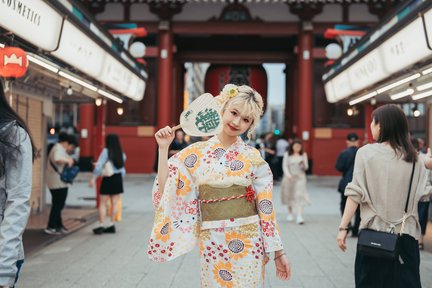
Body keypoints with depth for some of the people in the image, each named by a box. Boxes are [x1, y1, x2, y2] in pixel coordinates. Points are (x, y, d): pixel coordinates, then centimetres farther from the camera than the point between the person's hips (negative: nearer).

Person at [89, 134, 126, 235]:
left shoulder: (106, 151, -9)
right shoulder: (121, 153, 7)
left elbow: (99, 165, -16)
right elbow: (123, 170, 12)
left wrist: (93, 178, -15)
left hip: (107, 179, -5)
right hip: (118, 178, 5)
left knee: (103, 203, 2)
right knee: (114, 203, 9)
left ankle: (101, 225, -3)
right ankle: (111, 225, 14)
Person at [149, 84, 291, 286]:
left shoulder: (254, 159, -2)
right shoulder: (196, 153, 2)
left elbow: (266, 207, -1)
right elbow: (165, 189, -2)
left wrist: (279, 251, -2)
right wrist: (163, 149, -5)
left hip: (247, 244, -1)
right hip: (211, 245, 1)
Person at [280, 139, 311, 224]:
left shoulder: (303, 155, 6)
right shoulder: (287, 154, 3)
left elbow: (306, 168, 6)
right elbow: (284, 166, -1)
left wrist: (303, 163, -17)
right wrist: (288, 174, -17)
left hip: (300, 178, -1)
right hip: (289, 177, 1)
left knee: (300, 196, -13)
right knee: (289, 195, 10)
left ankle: (299, 216, -20)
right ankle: (290, 213, 32)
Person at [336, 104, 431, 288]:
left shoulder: (366, 152, -6)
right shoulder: (413, 158, 2)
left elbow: (355, 194, -10)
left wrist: (343, 227, -6)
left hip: (373, 232, -2)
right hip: (406, 234, 2)